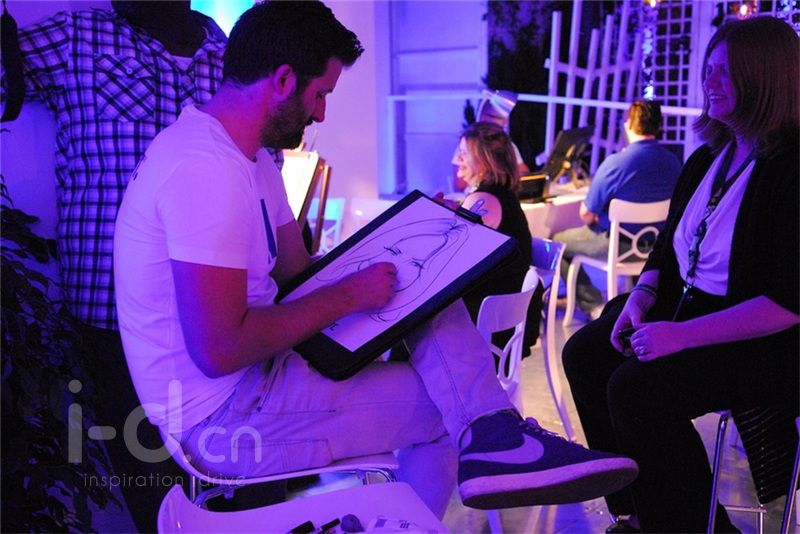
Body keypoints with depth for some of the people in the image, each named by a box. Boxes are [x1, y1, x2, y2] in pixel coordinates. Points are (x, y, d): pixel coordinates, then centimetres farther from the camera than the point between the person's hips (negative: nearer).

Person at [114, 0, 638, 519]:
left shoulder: (249, 159, 9)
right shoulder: (207, 166, -24)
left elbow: (297, 269, 13)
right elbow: (220, 351, -29)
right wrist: (349, 295, -17)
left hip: (259, 364, 9)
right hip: (222, 416, -9)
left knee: (436, 299, -1)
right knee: (448, 398, -10)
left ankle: (494, 441, -8)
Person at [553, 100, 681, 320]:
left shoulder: (614, 163, -22)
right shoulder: (673, 162, -5)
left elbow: (586, 214, -15)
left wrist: (594, 220, 10)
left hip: (617, 245, -6)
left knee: (556, 242, 13)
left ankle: (594, 306, 11)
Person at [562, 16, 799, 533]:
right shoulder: (708, 160, 9)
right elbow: (669, 245, 17)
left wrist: (683, 334, -28)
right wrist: (642, 295, -3)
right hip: (687, 306, 9)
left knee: (636, 388, -26)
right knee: (585, 354, -4)